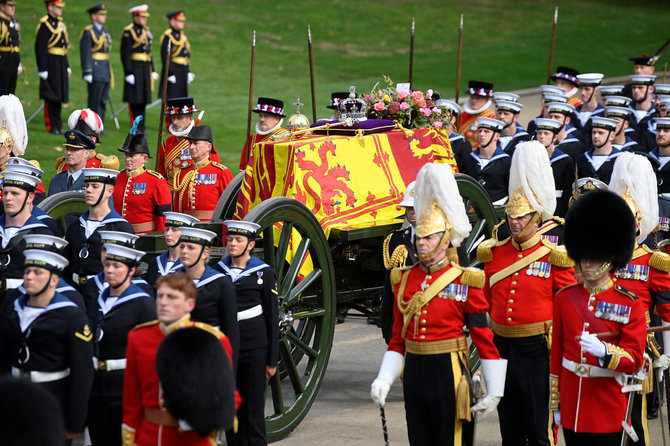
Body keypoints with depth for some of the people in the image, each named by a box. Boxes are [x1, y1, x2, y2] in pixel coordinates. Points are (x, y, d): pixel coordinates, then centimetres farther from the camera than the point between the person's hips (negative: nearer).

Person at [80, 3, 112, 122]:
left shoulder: (105, 31, 16)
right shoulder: (88, 32, -10)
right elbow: (85, 53, -14)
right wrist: (87, 72, -19)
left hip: (105, 72, 8)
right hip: (95, 71, -8)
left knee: (103, 101, 9)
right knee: (95, 102, -6)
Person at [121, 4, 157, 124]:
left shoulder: (146, 31, 16)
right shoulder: (128, 32, -9)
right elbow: (125, 53, -13)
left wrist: (153, 70, 19)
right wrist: (128, 72, -18)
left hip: (146, 69, 8)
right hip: (134, 69, -8)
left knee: (143, 101, 8)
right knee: (134, 101, -5)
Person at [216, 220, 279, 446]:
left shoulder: (263, 273, -1)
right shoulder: (218, 271, 7)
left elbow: (272, 318, 0)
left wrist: (272, 360, -3)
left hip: (254, 348, -3)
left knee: (253, 410, -2)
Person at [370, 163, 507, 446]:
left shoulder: (465, 282, -6)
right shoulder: (405, 280, 8)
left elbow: (485, 340, -5)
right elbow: (398, 339, 13)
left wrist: (494, 392, -7)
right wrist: (384, 380, 2)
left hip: (449, 374, -5)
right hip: (414, 373, 5)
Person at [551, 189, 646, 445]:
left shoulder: (630, 305, -4)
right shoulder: (564, 298, 6)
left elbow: (634, 360, -10)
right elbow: (556, 354, 11)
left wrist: (603, 351, -30)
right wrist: (555, 404, 12)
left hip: (610, 412, -3)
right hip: (572, 410, 3)